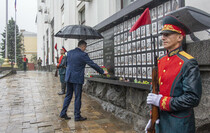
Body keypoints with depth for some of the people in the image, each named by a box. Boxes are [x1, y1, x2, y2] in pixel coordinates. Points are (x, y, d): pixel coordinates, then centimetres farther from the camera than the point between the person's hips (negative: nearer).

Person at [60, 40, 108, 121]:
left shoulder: (69, 52, 8)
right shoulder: (83, 54, -12)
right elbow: (92, 64, -10)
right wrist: (102, 72, -2)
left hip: (69, 78, 7)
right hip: (77, 79, -7)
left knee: (68, 96, 17)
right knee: (77, 97, 3)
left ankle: (63, 113, 22)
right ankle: (77, 116, 13)